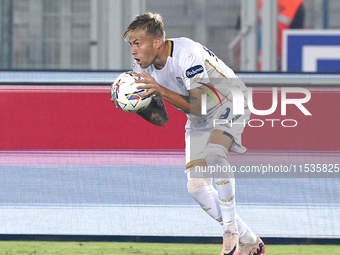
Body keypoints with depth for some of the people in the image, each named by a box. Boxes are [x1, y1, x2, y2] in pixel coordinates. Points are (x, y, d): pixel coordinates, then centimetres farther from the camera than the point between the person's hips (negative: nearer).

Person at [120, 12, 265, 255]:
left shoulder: (187, 53, -32)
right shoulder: (143, 68, -10)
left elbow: (199, 106, -37)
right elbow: (161, 119, -4)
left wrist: (161, 90, -45)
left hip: (229, 105, -8)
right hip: (199, 122, 8)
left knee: (214, 155, -35)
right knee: (196, 185, -4)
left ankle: (231, 230, -23)